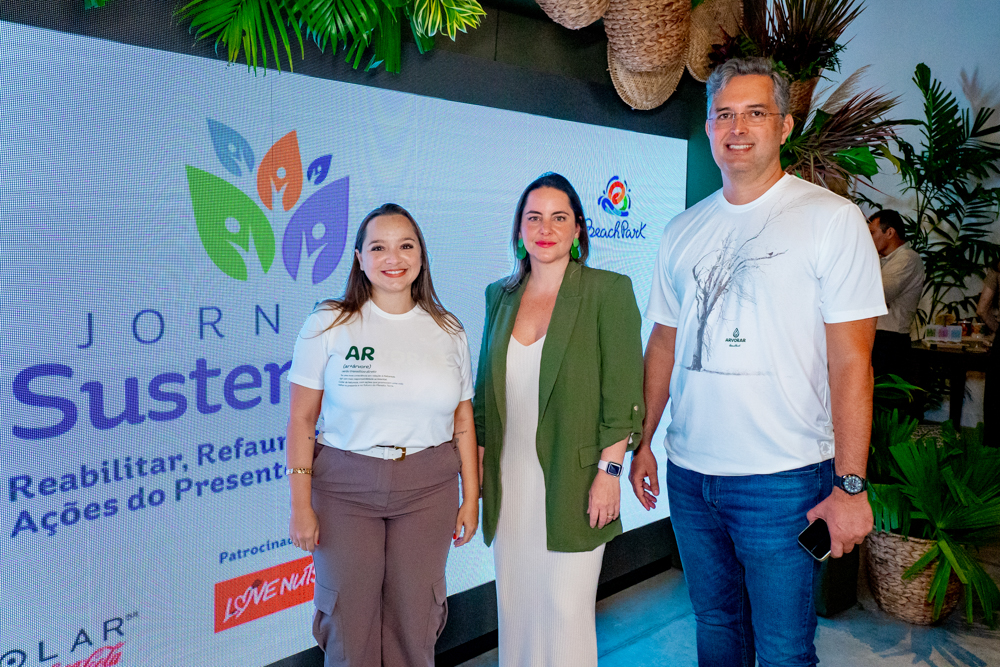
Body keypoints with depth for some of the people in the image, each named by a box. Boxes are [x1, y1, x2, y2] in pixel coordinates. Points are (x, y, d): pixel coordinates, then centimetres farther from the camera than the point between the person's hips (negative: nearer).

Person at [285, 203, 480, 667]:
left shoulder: (448, 331, 4)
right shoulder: (329, 324, -4)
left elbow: (463, 421, 7)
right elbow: (301, 420, -3)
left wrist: (471, 499, 6)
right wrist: (301, 506, -5)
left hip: (428, 488, 2)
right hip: (344, 487, -2)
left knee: (413, 619, 11)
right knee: (349, 617, 7)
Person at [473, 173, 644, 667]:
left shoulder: (607, 291, -6)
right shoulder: (500, 295, 9)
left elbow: (623, 393, -8)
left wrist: (609, 471, -12)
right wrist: (476, 464, 11)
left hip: (570, 479, -4)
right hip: (508, 481, 5)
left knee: (566, 609, 4)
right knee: (514, 604, 13)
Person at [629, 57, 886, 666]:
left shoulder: (831, 218, -7)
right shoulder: (683, 231, 8)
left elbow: (851, 362, -10)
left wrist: (850, 484, -13)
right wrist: (642, 442, 11)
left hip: (784, 478, -4)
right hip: (688, 472, 5)